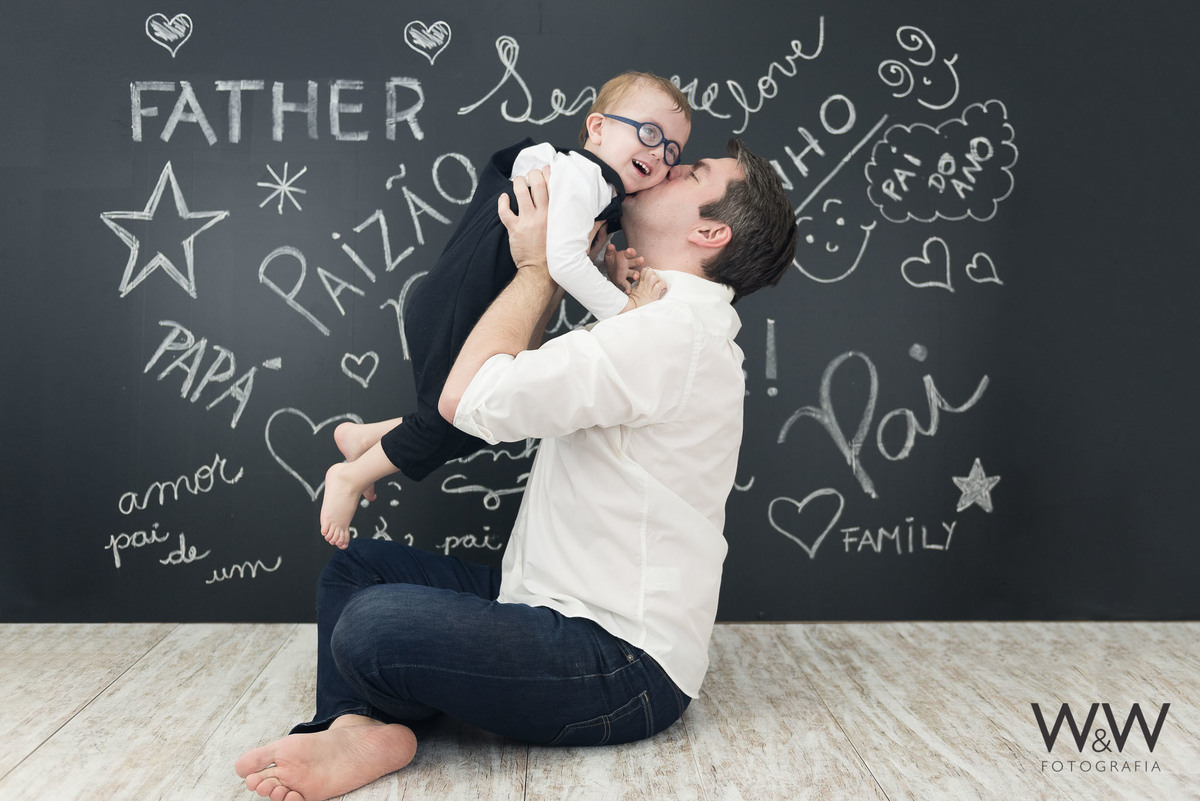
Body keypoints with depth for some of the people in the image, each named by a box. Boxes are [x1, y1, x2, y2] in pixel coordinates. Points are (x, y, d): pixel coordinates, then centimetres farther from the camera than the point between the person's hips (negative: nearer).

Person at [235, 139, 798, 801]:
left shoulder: (675, 329, -19)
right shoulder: (661, 321, 17)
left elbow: (471, 398, -23)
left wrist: (538, 267, -10)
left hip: (623, 667, -11)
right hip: (556, 607, 11)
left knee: (374, 624, -30)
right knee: (358, 565, 11)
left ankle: (368, 715, 2)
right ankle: (359, 726, -12)